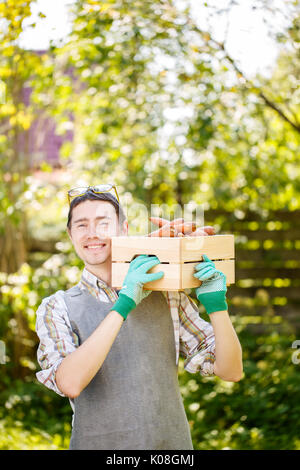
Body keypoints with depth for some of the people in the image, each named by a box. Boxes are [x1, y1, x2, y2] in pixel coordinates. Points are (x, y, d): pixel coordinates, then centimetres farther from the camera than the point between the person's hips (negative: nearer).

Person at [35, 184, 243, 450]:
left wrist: (217, 305, -15)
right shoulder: (58, 308, -2)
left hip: (171, 442, 2)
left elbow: (231, 372, 0)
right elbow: (69, 383, -21)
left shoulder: (167, 295, 2)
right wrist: (122, 305, -23)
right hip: (98, 444, -1)